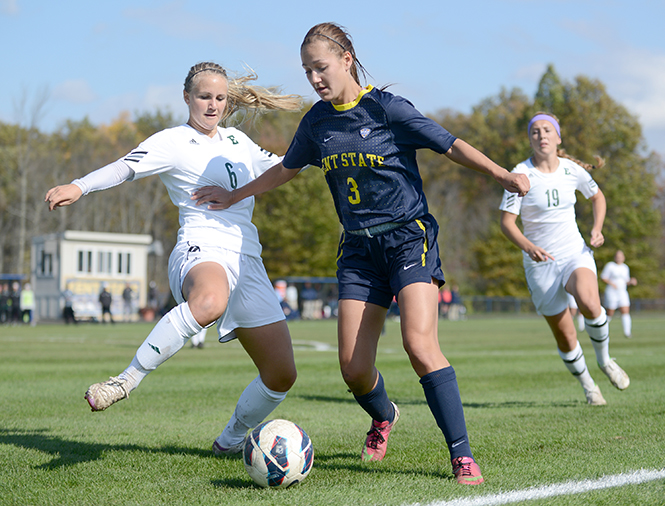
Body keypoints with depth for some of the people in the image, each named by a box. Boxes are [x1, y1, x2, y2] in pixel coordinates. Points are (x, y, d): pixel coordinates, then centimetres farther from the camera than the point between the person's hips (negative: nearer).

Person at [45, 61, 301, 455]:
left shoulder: (236, 140, 21)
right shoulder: (173, 142, 2)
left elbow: (276, 165, 40)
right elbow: (126, 167, -16)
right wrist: (80, 187, -33)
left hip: (248, 261, 7)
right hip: (202, 252, -7)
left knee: (281, 376, 2)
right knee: (210, 302, -46)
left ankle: (231, 440, 28)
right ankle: (128, 379, -35)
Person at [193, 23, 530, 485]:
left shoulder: (386, 108, -8)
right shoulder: (317, 122, 8)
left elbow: (450, 144, -9)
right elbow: (286, 169, 25)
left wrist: (502, 174, -22)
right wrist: (234, 196, 34)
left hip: (409, 236, -5)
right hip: (359, 248, 5)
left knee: (420, 344, -24)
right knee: (354, 370, -1)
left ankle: (462, 455, -16)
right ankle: (384, 416, 34)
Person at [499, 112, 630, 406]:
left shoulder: (572, 170, 0)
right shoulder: (521, 175, -10)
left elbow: (597, 197, 19)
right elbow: (506, 221, -12)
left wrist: (597, 229, 2)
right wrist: (528, 247, -29)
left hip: (576, 253, 1)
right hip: (541, 262, -1)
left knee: (589, 304, -30)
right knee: (564, 337, 0)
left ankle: (604, 360, -3)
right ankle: (587, 385, 26)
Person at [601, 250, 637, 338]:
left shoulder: (626, 268, 12)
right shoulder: (610, 265, -4)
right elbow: (603, 277, -6)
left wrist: (631, 282, -3)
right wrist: (611, 283, -20)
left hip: (622, 293, 4)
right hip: (611, 293, -4)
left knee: (626, 312, -12)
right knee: (609, 314, 0)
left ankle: (627, 332, -17)